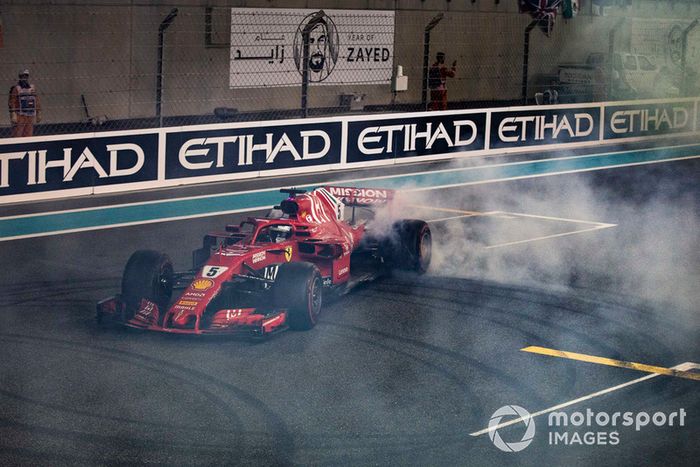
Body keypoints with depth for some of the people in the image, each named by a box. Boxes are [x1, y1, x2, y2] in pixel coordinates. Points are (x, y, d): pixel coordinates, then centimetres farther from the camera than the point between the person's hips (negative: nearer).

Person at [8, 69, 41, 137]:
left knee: (28, 136, 6)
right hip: (20, 116, -6)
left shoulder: (32, 88, 14)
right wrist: (13, 115, -16)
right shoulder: (16, 88, -4)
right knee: (17, 135, -10)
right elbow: (11, 102, -9)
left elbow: (37, 102, 18)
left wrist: (38, 114, 15)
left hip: (30, 116, 6)